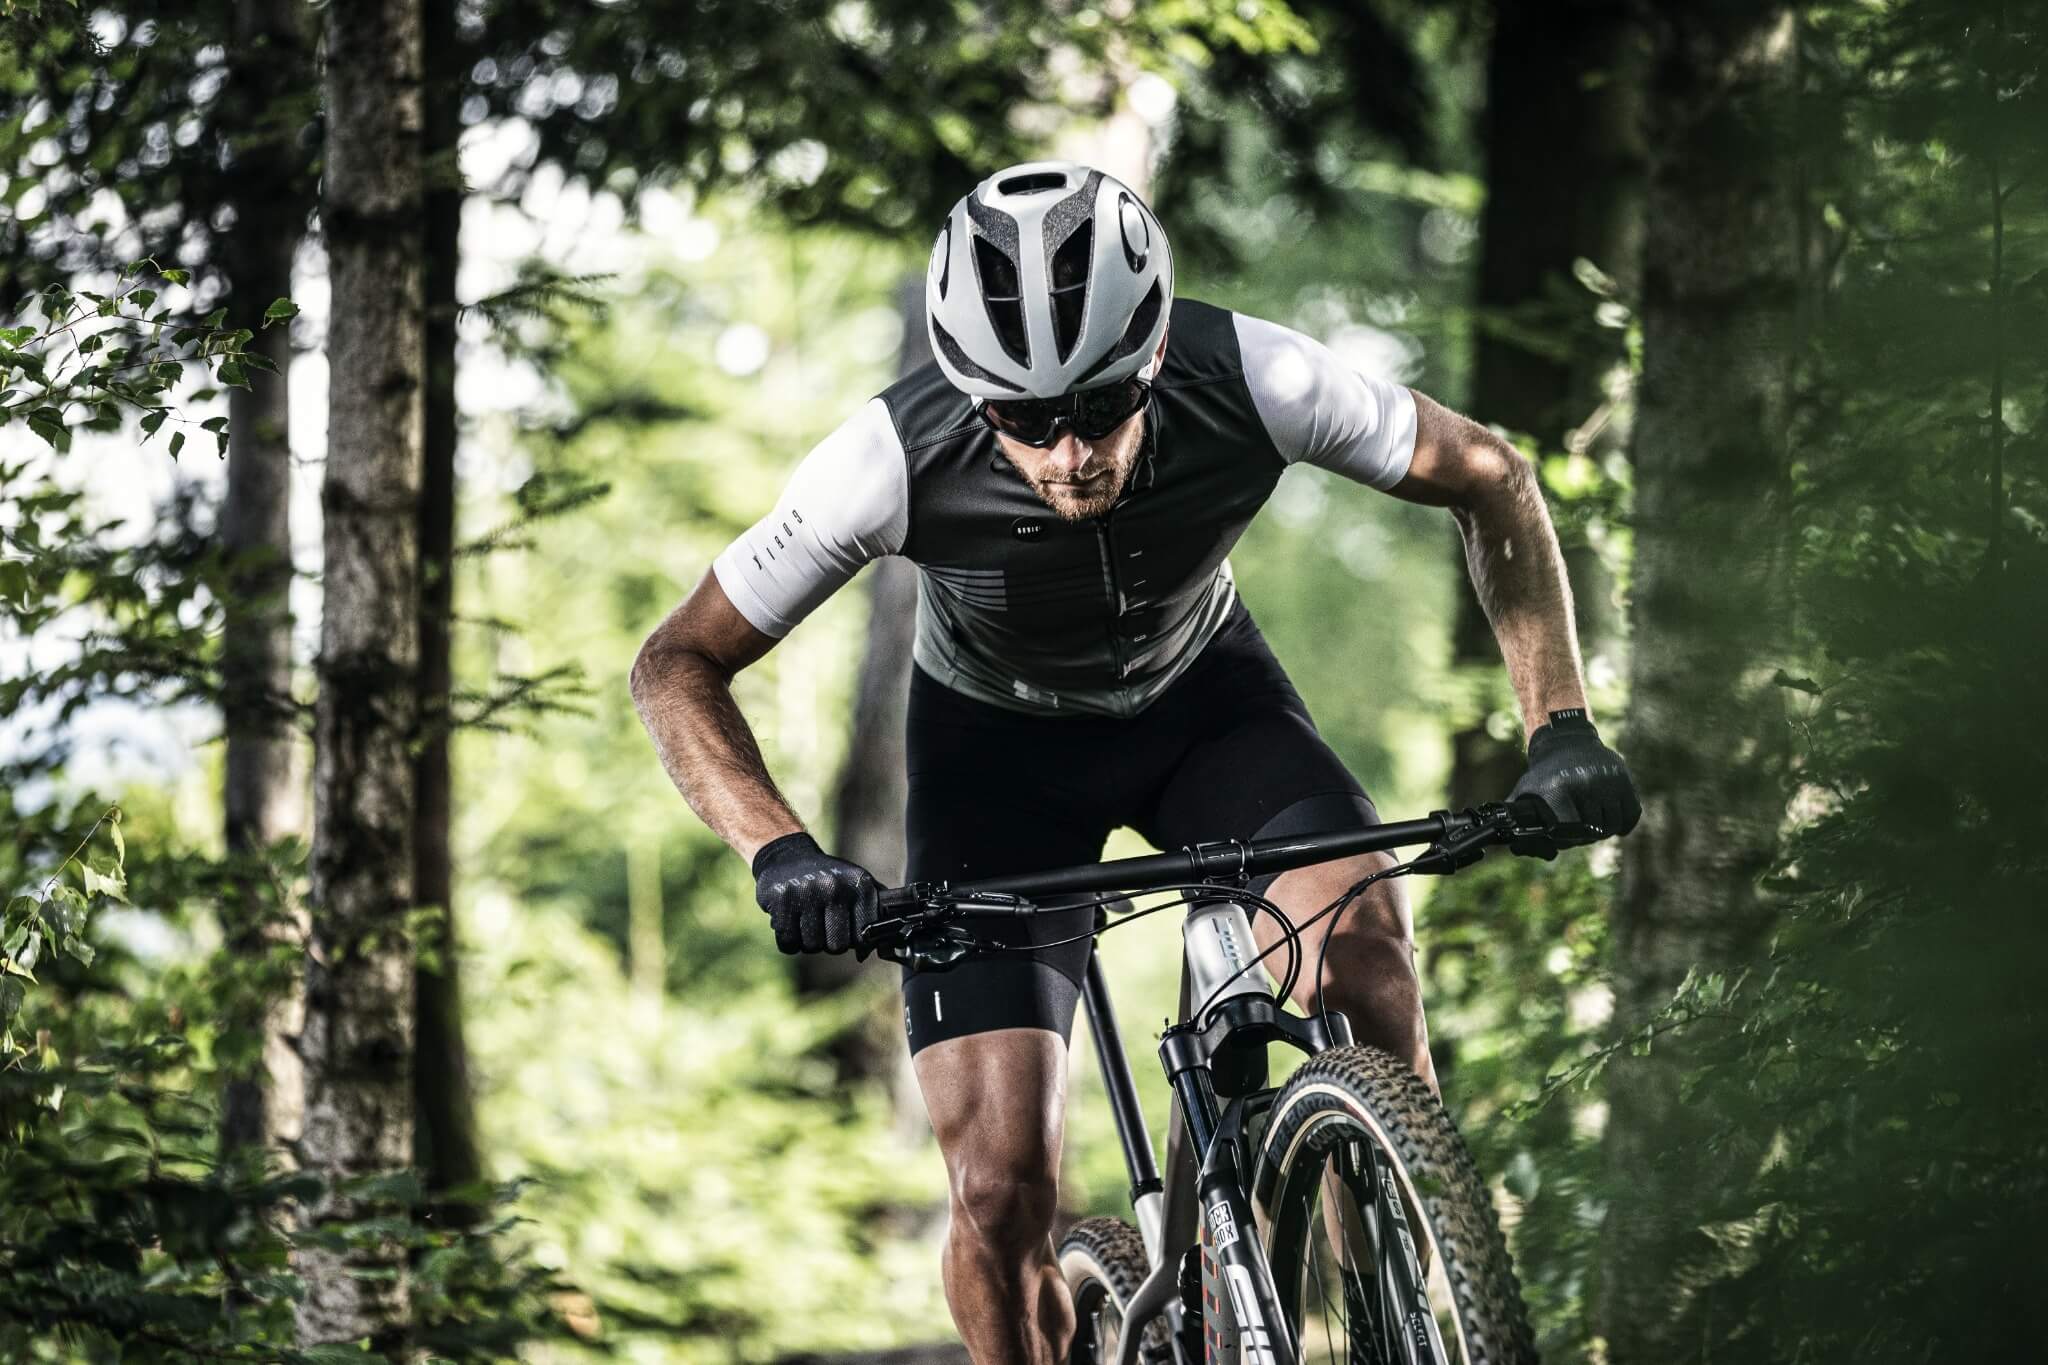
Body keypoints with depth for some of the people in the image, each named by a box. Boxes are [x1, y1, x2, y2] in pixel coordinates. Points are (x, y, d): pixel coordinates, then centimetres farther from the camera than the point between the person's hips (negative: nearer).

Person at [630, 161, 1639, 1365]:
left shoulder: (1250, 382, -32)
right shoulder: (901, 461, -34)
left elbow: (1491, 479, -15)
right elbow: (678, 666, -23)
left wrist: (1561, 727, -25)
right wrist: (781, 853, -40)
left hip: (1201, 696, 1)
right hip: (999, 743, -1)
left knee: (1357, 915, -30)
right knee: (1002, 1189, -14)